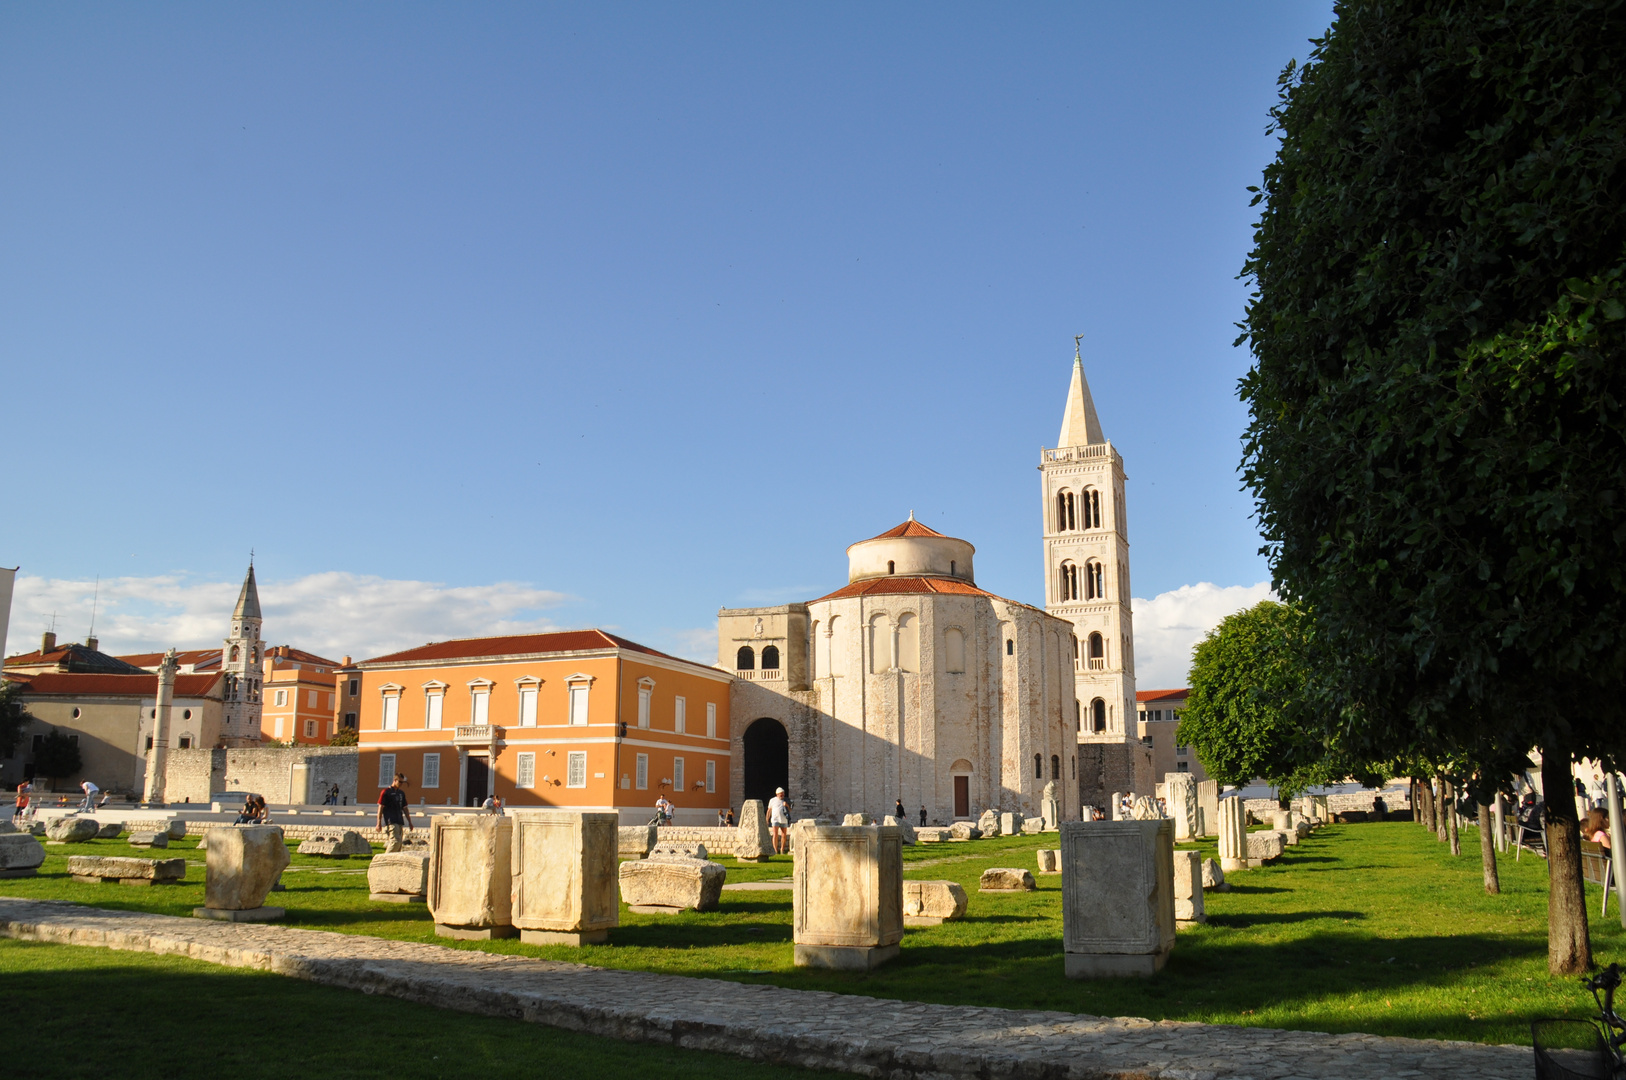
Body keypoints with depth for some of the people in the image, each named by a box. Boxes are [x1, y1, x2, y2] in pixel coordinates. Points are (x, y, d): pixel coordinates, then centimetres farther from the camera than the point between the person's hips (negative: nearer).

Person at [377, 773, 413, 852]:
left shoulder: (401, 793, 19)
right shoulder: (386, 792, -2)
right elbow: (380, 808, -4)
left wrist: (409, 822, 21)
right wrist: (379, 823, -9)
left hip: (400, 822, 7)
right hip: (390, 822, -7)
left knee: (399, 844, 3)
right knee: (395, 841, -19)